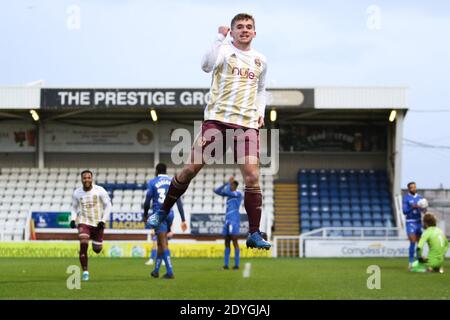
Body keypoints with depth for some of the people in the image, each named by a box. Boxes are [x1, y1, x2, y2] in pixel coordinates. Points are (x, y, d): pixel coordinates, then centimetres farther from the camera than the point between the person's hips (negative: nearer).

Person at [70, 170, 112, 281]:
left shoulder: (100, 191, -8)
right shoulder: (77, 193, -1)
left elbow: (108, 205, -1)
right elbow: (74, 207, 13)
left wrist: (103, 220, -10)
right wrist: (73, 219, -4)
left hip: (97, 223, 0)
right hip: (83, 222, 0)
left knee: (97, 250, 8)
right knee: (83, 246, -20)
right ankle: (85, 271, -9)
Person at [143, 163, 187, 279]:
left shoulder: (152, 182, 1)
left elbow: (147, 201, -1)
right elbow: (179, 202, 6)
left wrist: (145, 215, 15)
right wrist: (183, 220, 6)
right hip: (170, 214, 4)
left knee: (163, 243, -6)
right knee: (161, 243, 16)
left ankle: (170, 272, -17)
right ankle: (156, 270, 24)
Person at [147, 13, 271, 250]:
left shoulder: (260, 61, 16)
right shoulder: (225, 50, 1)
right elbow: (207, 66, -20)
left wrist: (260, 112, 16)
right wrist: (220, 38, -23)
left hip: (247, 124, 3)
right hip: (217, 119, -3)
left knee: (252, 176, -10)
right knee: (192, 167, -2)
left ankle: (254, 234, -4)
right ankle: (163, 212, 17)